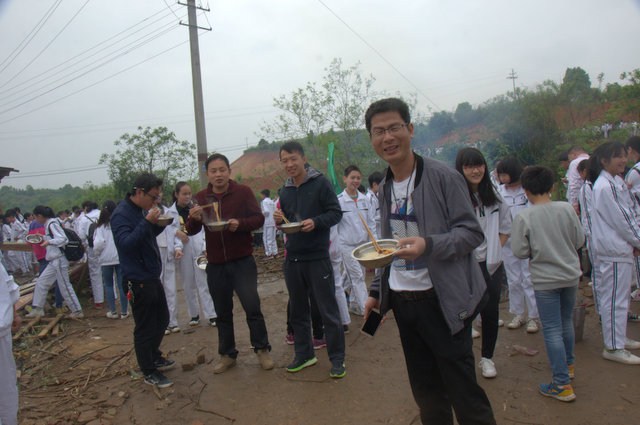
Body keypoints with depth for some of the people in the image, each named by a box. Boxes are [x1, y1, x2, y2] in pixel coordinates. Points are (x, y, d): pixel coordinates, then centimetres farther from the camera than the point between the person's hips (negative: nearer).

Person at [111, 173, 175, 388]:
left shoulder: (143, 210, 9)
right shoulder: (121, 214, -18)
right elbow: (126, 243, -29)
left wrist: (159, 223, 2)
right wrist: (147, 222, -33)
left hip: (152, 276, 10)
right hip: (138, 281, -10)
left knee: (162, 319, 21)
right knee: (145, 328, 3)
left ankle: (154, 357, 41)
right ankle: (149, 372, 18)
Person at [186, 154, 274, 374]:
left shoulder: (243, 192, -3)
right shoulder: (201, 197, 5)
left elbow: (259, 218, -5)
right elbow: (191, 231, 2)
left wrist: (240, 223, -24)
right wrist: (194, 218, -21)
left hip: (242, 261, -3)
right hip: (215, 265, 3)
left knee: (252, 308, 2)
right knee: (223, 313, 13)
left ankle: (262, 350, 20)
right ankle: (227, 355, 28)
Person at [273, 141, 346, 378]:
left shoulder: (320, 183, -6)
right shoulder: (285, 191, 11)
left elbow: (336, 213, -7)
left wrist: (315, 222, -23)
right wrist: (279, 220, -4)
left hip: (317, 257, -6)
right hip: (292, 258, 6)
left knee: (328, 310, 2)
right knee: (298, 311, 15)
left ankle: (337, 358, 17)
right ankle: (304, 355, 30)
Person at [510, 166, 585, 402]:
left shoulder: (523, 218, -16)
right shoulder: (567, 209, -7)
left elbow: (519, 252, -14)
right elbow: (580, 241, 1)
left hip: (545, 280, -4)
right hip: (571, 275, 5)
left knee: (552, 330, 2)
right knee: (566, 322, 23)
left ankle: (562, 385, 6)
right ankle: (568, 365, 42)